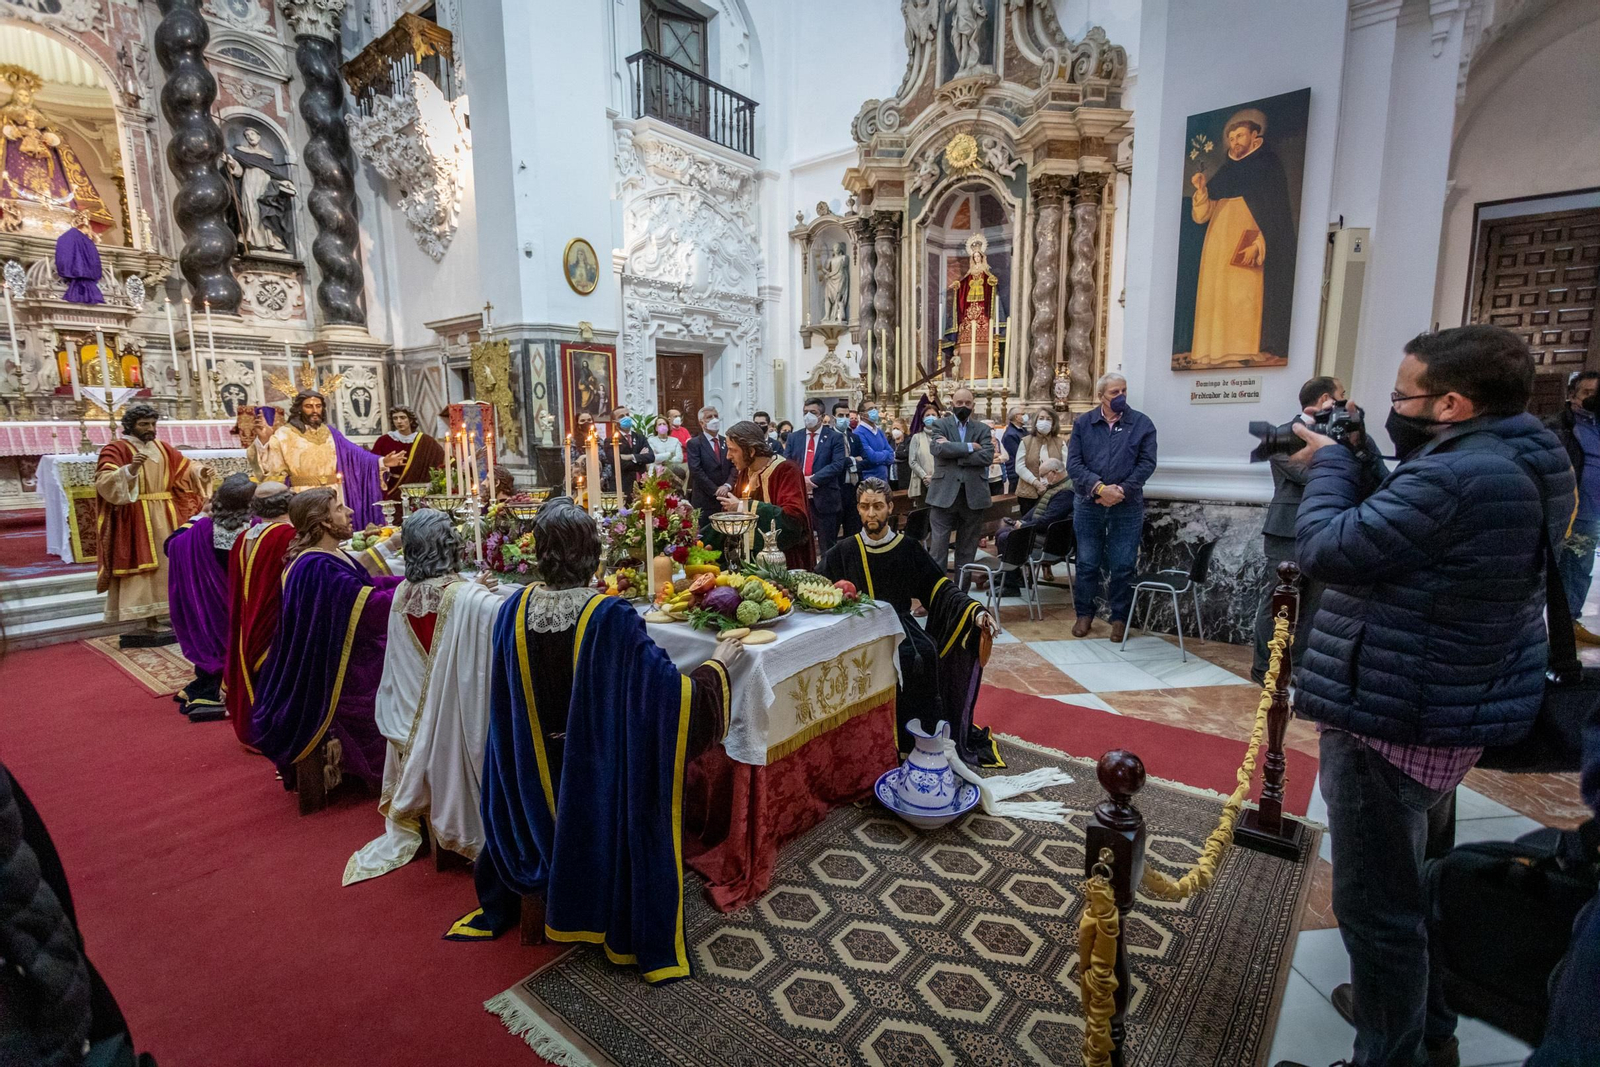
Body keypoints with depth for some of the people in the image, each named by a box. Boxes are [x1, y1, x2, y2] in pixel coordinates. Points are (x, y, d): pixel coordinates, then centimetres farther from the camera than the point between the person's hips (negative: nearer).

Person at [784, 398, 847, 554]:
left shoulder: (834, 438, 0)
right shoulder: (794, 438, 12)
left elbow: (837, 464, -12)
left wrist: (813, 479, -18)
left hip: (824, 499, -3)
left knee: (827, 547, 4)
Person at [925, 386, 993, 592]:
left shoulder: (983, 428, 11)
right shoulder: (940, 424, 6)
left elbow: (987, 456, -6)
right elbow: (940, 449, -13)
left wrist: (954, 452, -10)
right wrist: (970, 447, -9)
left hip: (973, 495, 2)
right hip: (945, 494, -2)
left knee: (967, 550, 9)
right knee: (938, 548, -3)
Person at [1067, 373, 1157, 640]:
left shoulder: (1142, 423, 2)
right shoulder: (1082, 423, 3)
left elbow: (1147, 463, -3)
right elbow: (1073, 463, -3)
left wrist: (1122, 490, -14)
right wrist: (1099, 487, -16)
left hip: (1128, 506, 0)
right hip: (1089, 505, 1)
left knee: (1122, 566, 5)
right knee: (1087, 563, 9)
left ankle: (1119, 618, 20)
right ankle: (1084, 614, 24)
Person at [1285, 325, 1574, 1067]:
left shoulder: (1457, 479, -27)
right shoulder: (1525, 463, 7)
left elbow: (1328, 549, -23)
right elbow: (1396, 521, 13)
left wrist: (1329, 463, -7)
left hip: (1394, 719, -11)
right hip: (1446, 709, 11)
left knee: (1375, 902, 5)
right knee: (1419, 882, 27)